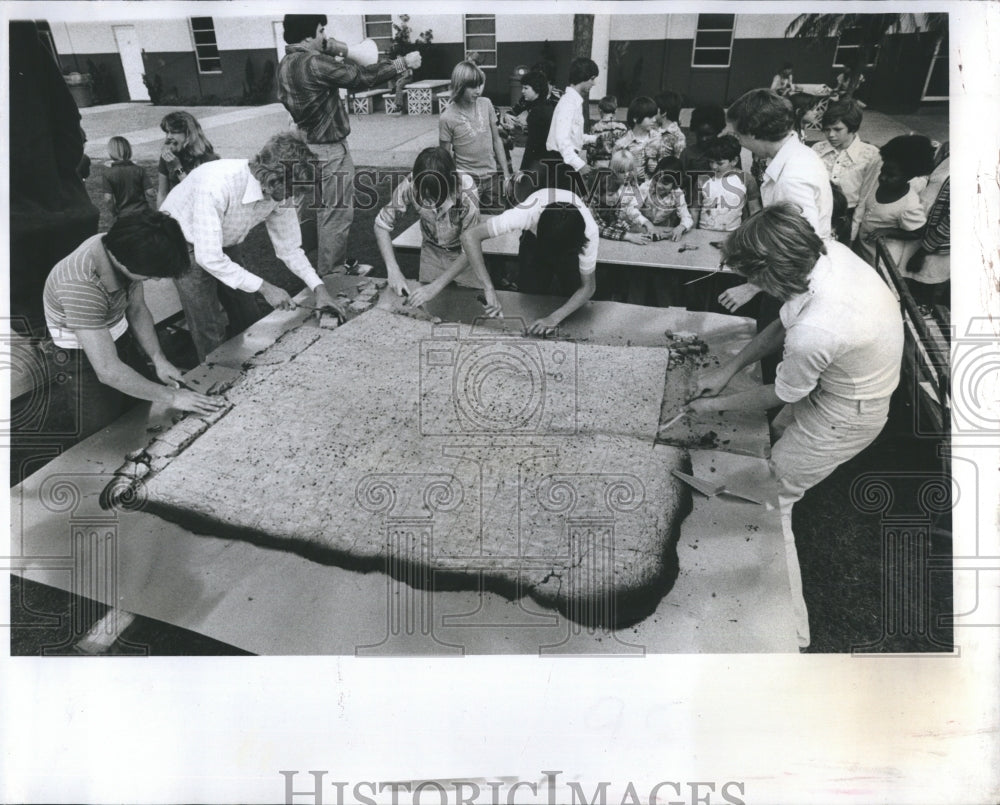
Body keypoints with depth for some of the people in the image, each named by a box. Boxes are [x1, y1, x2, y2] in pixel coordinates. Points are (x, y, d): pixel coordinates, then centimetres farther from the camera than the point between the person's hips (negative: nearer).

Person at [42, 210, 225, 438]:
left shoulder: (122, 247, -15)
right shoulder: (80, 285, -36)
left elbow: (137, 310, 2)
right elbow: (108, 371, -34)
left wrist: (158, 359, -7)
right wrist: (171, 397, -27)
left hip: (121, 343, 7)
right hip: (84, 365, -7)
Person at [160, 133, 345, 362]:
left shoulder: (280, 192, -21)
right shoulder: (217, 184, -40)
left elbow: (289, 247, -8)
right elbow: (209, 257, -38)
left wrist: (319, 287, -19)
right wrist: (264, 287, -35)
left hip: (225, 244, 6)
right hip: (187, 244, -5)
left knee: (249, 320, 9)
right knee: (210, 333, -7)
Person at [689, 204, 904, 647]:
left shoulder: (815, 332, -40)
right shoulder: (825, 250, -17)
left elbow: (780, 394, -18)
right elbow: (785, 324, -1)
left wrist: (716, 404, -3)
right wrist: (728, 368, -1)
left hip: (845, 415, -9)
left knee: (771, 501, 2)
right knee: (781, 431, 27)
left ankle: (792, 629, 17)